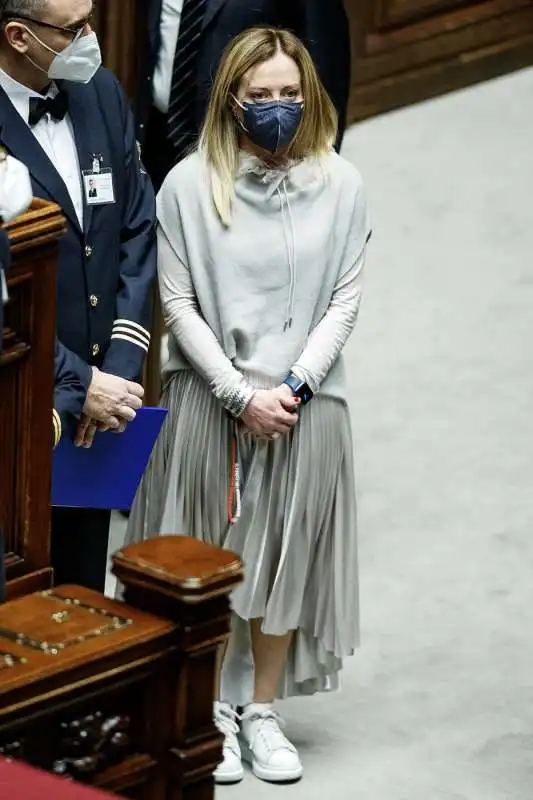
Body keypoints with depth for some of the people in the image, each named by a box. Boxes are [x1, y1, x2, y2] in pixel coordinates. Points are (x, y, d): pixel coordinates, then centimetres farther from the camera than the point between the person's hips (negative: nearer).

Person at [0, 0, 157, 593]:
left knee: (84, 578, 17)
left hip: (97, 387, 6)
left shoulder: (103, 94, 3)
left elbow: (138, 233, 4)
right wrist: (79, 383, -17)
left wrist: (119, 368, -6)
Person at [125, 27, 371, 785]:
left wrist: (293, 387, -11)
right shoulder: (189, 184, -7)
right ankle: (215, 712, 20)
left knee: (286, 556, 8)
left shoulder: (340, 184, -4)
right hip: (210, 400, -1)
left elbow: (345, 298, -1)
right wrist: (241, 395, -12)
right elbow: (179, 302, -6)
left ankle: (262, 712, 21)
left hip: (304, 403, 1)